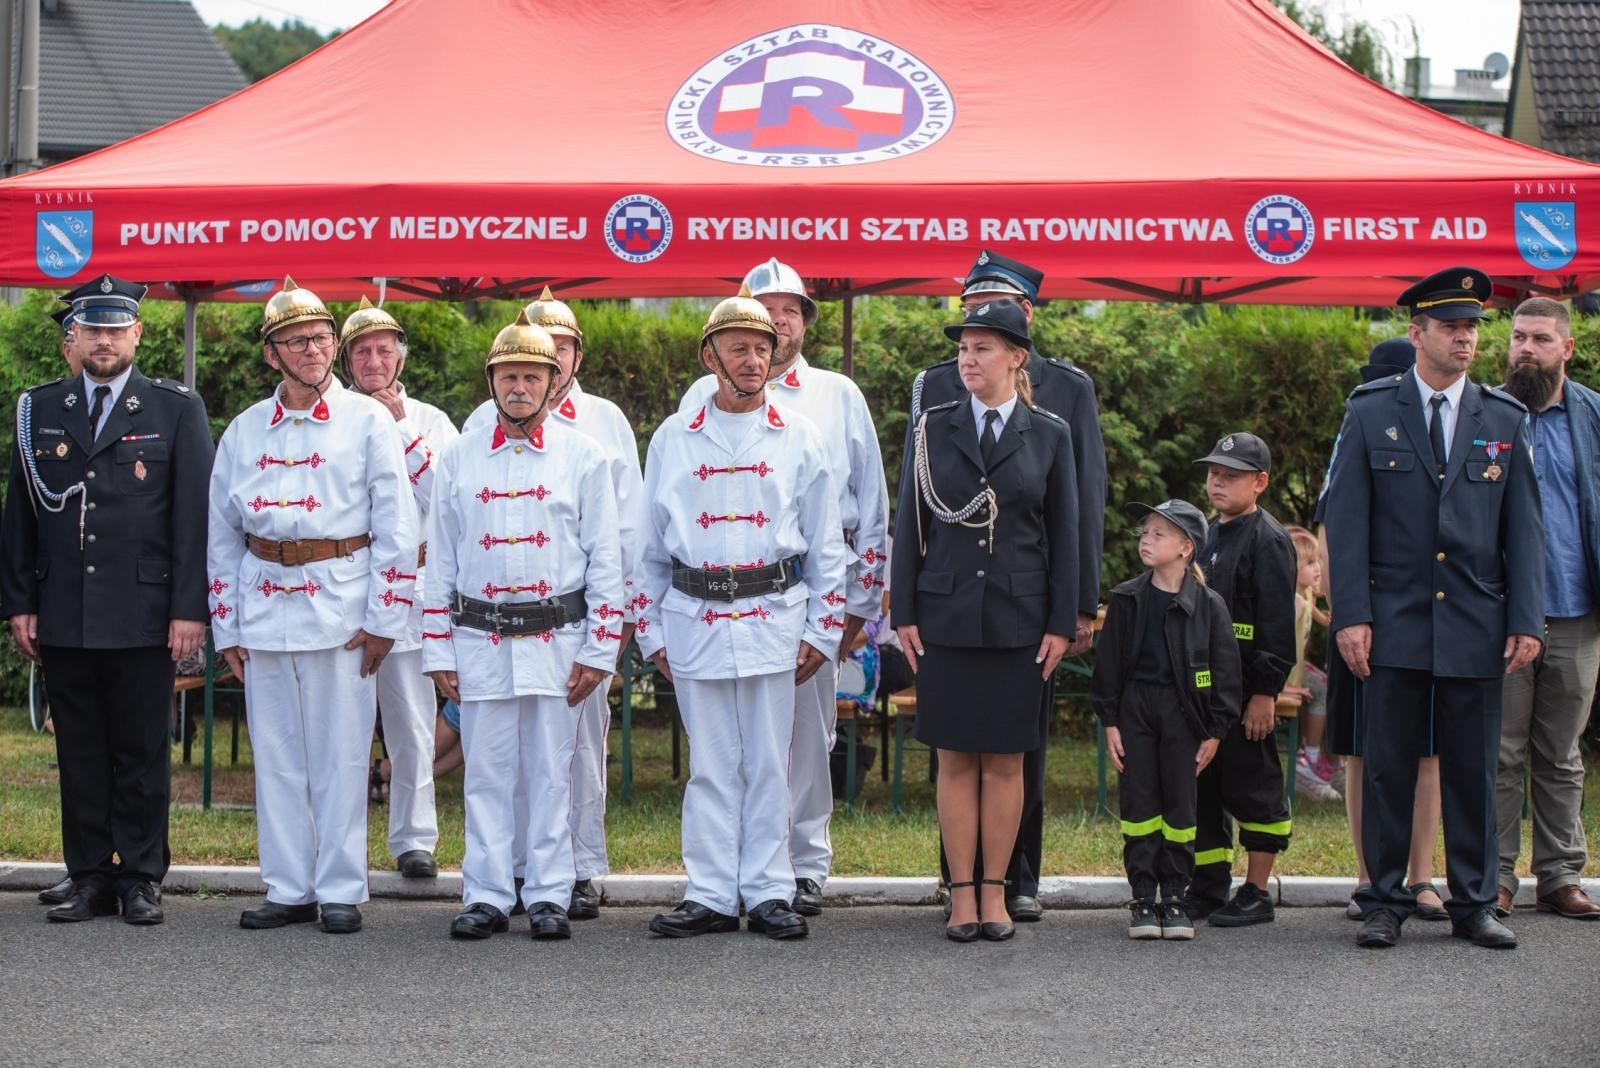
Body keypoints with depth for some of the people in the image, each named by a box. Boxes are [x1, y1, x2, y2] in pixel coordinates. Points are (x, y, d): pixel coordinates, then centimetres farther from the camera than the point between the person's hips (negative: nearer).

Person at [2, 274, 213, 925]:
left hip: (143, 619, -3)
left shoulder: (176, 409, 3)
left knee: (142, 754, 3)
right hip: (62, 619, 3)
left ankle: (141, 879, 12)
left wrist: (190, 608, -8)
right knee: (79, 753, 8)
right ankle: (90, 878, 16)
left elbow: (195, 513, -2)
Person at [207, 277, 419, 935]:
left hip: (339, 601, -3)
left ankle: (341, 891, 7)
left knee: (341, 754, -1)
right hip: (264, 604, 3)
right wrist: (225, 627, 9)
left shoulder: (367, 421, 1)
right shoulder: (244, 431, 11)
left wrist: (383, 619, -7)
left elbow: (396, 525, -1)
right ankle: (288, 888, 15)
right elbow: (222, 533, 14)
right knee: (276, 755, 6)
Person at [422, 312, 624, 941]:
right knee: (486, 774, 3)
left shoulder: (583, 457, 4)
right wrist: (437, 651, 5)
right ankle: (486, 897, 10)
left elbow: (605, 560, 3)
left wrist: (599, 650, -3)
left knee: (551, 774, 3)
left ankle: (549, 896, 10)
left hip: (557, 640, -1)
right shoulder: (459, 459, 9)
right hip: (480, 641, 1)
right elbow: (439, 561, 10)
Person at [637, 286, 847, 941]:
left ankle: (769, 893, 9)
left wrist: (821, 629, 1)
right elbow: (651, 544, 11)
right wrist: (650, 629, 7)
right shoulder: (673, 438, 8)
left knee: (769, 762, 2)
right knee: (709, 763, 4)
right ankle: (710, 895, 10)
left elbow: (826, 545, 7)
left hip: (773, 616, -1)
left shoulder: (800, 438, 6)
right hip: (694, 616, 1)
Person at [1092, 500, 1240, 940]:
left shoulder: (1208, 604, -2)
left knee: (1180, 802, 3)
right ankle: (1143, 899, 9)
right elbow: (1108, 662, 6)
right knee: (1138, 801, 2)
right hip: (1135, 708, 1)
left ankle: (1174, 896, 12)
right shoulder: (1127, 599, 4)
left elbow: (1225, 668, 0)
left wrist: (1215, 731, -2)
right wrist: (1109, 722, 0)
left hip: (1182, 711, -1)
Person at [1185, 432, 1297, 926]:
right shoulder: (1206, 534, 16)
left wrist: (1266, 692, -18)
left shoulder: (1269, 539, -9)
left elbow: (1277, 622, -13)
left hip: (1245, 690, -8)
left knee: (1252, 785, 0)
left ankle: (1257, 892, 7)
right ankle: (1208, 887, 19)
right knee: (1199, 787, 11)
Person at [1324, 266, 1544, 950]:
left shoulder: (1505, 420, 8)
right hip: (1394, 625, -1)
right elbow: (1346, 521, 0)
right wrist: (1350, 615, -8)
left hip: (1475, 628, 2)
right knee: (1387, 767, 2)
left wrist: (1526, 622, 0)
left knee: (1473, 769, 6)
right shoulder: (1370, 413, 3)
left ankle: (1474, 904, 16)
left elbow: (1523, 529, 8)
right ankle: (1385, 903, 11)